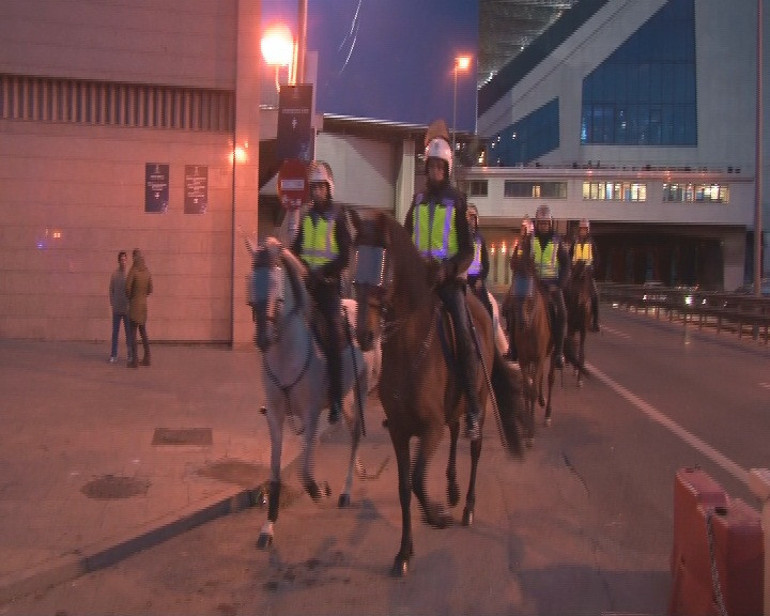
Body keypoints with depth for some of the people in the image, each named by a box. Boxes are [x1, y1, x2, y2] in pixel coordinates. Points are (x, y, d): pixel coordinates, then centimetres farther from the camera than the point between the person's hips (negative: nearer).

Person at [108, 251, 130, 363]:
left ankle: (130, 355, 11)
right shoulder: (114, 274, 1)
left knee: (128, 332, 3)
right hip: (116, 309, 1)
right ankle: (113, 355, 10)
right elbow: (111, 291, 5)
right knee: (115, 332, 4)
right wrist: (112, 305, -3)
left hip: (127, 309, -1)